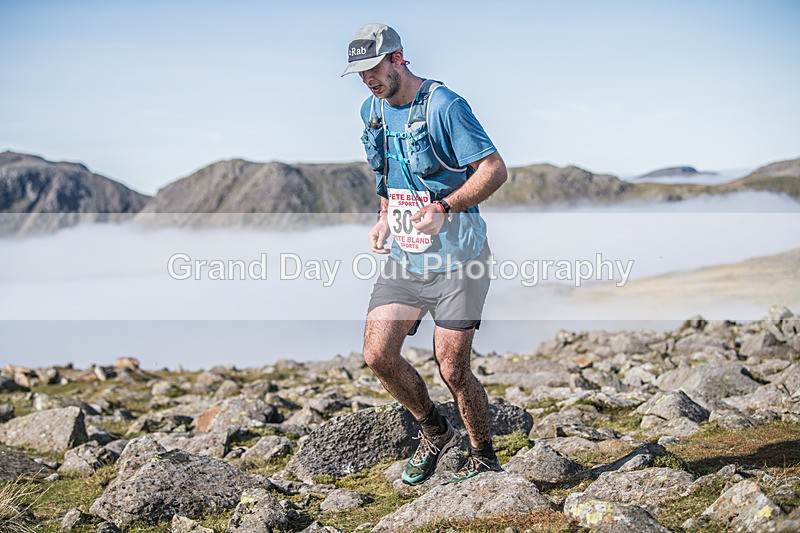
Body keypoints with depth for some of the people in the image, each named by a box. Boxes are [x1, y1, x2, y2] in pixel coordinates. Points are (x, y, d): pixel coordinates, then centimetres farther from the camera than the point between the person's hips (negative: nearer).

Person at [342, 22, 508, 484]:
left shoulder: (444, 106, -15)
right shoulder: (373, 111, 9)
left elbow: (495, 170, -17)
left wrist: (443, 208, -29)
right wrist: (385, 219, 7)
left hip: (456, 260, -7)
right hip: (405, 258, 7)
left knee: (452, 369, -5)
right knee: (378, 354, -5)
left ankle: (484, 458, 18)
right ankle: (435, 432, 19)